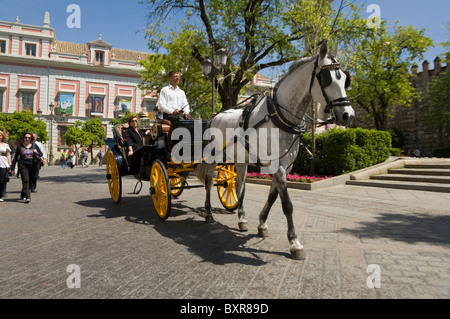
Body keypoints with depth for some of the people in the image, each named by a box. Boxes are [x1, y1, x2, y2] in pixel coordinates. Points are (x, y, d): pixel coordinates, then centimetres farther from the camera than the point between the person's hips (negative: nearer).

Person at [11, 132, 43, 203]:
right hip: (23, 165, -3)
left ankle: (23, 195, 27)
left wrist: (37, 152, -10)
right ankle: (27, 197, -19)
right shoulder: (20, 147, 4)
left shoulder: (34, 145, 8)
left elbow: (41, 154, 14)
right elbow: (16, 157, 8)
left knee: (29, 181, 8)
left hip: (32, 166, 3)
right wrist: (12, 168, 6)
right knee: (25, 181, -14)